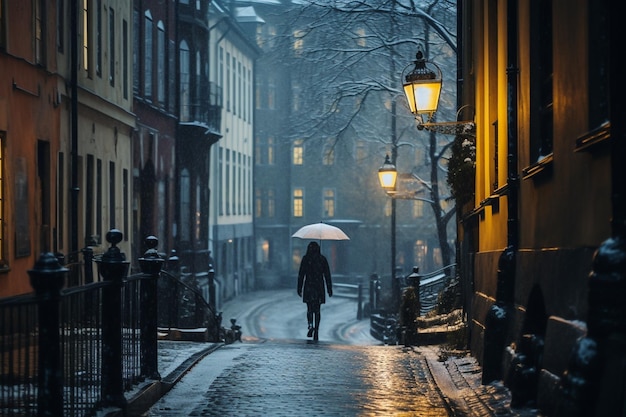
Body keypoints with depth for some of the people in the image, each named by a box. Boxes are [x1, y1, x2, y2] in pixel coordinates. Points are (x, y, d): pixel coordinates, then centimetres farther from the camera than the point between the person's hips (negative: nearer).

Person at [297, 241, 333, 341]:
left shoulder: (305, 258, -2)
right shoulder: (323, 259, 4)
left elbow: (301, 274, -3)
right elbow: (327, 275, 4)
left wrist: (299, 288, 2)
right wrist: (329, 289, 8)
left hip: (308, 287, -2)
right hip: (319, 287, 2)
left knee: (310, 308, 3)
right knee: (317, 310, 9)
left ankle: (311, 326, -22)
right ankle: (316, 331, 6)